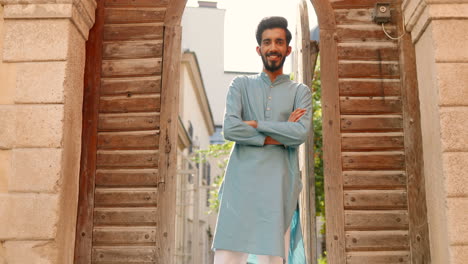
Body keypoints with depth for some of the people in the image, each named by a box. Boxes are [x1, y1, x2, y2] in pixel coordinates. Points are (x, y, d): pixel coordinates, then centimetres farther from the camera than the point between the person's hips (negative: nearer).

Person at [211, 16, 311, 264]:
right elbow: (230, 129, -3)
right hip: (241, 181, 0)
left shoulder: (300, 91, 15)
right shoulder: (241, 84, 14)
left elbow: (301, 133, -4)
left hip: (279, 185, 0)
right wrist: (280, 135, -3)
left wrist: (255, 124, -3)